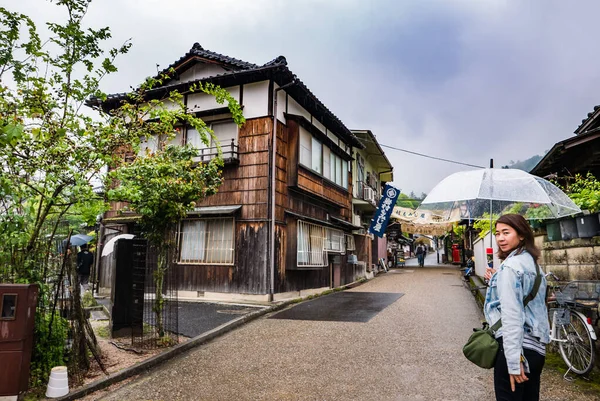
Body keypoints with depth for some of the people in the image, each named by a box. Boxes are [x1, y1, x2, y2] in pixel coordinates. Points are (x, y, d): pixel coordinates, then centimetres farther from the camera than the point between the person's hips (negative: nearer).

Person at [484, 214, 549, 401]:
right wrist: (497, 281, 14)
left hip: (518, 346, -9)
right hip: (537, 346, 9)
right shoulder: (531, 262, 11)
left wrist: (514, 361, -22)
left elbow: (512, 315, -22)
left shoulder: (510, 266, -16)